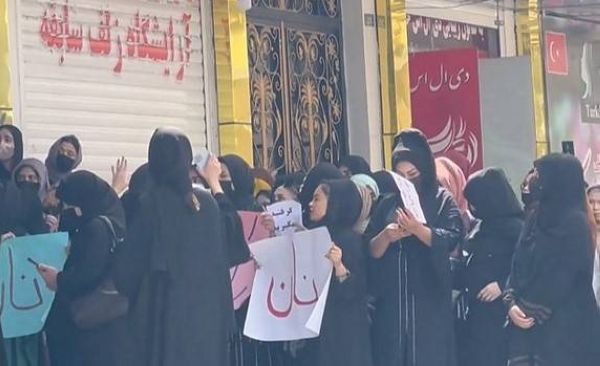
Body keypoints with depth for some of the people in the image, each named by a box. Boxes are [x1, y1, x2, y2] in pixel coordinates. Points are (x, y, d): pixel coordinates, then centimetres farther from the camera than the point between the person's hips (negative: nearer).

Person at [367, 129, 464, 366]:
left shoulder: (443, 200, 4)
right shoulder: (387, 204, 13)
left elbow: (451, 239, -10)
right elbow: (371, 251, 8)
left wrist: (417, 229, -26)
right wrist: (386, 236, -14)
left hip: (429, 299, -3)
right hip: (392, 299, 3)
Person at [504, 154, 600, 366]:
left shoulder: (574, 222, -10)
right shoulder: (538, 217, 14)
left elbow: (562, 278, -14)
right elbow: (518, 264, 11)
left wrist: (533, 311, -10)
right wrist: (511, 303, -4)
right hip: (529, 323, 7)